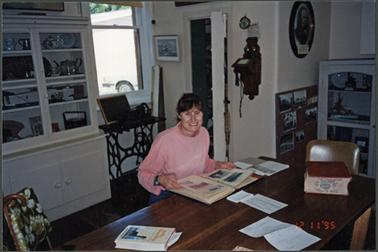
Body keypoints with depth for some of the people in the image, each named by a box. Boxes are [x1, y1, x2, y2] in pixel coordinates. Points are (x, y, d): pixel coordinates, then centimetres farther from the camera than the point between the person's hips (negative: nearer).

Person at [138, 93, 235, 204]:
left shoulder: (204, 133, 0)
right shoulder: (165, 139, -23)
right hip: (166, 195, -7)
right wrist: (160, 180, -32)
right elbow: (143, 173, -14)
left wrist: (218, 165, 3)